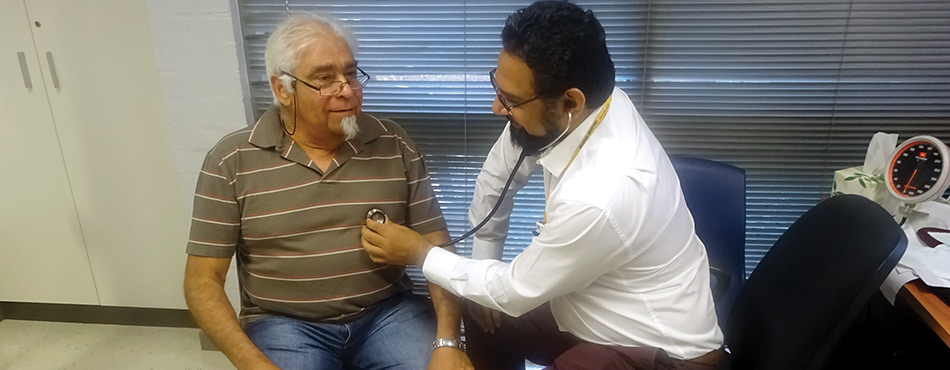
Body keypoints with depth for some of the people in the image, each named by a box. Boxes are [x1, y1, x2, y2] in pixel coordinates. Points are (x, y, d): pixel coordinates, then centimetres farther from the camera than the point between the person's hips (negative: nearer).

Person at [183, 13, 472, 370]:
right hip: (285, 323, -1)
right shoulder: (232, 161, -5)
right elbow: (203, 281, -3)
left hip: (387, 312, 1)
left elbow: (437, 247, -1)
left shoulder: (394, 145, -1)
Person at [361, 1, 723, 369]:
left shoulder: (599, 197, -37)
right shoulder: (567, 110, -15)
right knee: (482, 321, 12)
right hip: (605, 312, 7)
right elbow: (497, 175, 3)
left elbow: (517, 290, -20)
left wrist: (420, 253, -8)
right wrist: (485, 277, 10)